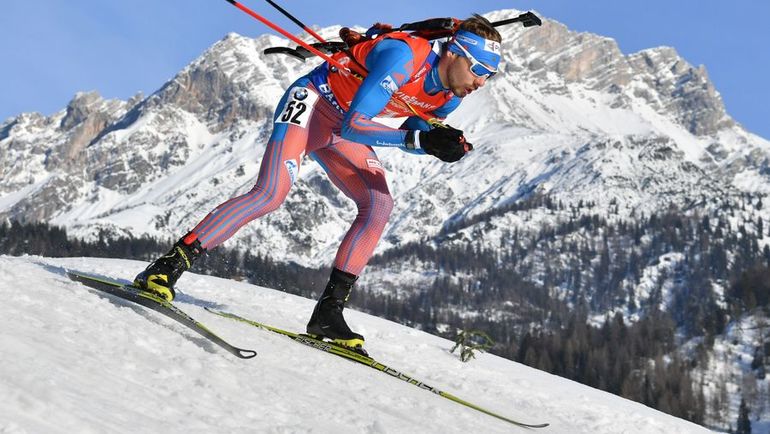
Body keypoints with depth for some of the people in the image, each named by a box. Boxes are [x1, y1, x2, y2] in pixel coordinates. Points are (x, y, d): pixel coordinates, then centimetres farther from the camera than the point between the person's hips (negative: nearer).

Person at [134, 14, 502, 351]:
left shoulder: (451, 96, -6)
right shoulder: (404, 56, -32)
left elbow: (409, 132, 12)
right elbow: (353, 126, -35)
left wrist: (443, 144, -10)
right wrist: (421, 139, -41)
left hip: (343, 130, 8)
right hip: (312, 102, -8)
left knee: (379, 205, -12)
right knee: (271, 192, -26)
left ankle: (328, 312, -8)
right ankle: (166, 267, -20)